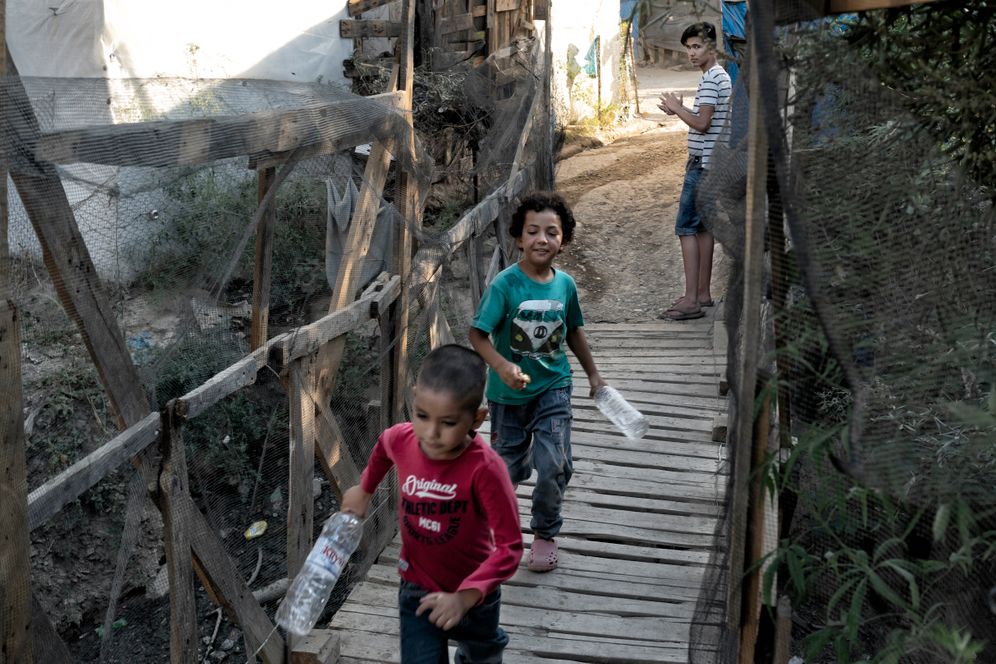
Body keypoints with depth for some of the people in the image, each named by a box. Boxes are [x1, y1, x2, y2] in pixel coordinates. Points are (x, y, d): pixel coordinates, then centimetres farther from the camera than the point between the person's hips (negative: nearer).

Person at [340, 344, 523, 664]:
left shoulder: (484, 468, -35)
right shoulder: (401, 439, -20)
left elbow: (509, 546, -32)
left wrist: (465, 597, -41)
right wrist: (364, 490, 18)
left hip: (474, 593, -1)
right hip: (417, 590, 2)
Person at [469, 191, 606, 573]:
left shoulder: (565, 284, -4)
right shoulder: (505, 284, -17)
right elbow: (478, 334, -16)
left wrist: (593, 373, 18)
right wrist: (502, 366, -32)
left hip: (553, 388, 2)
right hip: (510, 393, -2)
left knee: (554, 466, -7)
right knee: (510, 465, 13)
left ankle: (545, 533, 18)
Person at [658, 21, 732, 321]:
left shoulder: (710, 79, -15)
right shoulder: (721, 76, 17)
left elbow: (702, 124, -22)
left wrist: (677, 108, -8)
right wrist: (678, 111, 10)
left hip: (702, 163, -10)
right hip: (711, 162, 10)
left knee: (686, 227, -9)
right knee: (702, 226, 13)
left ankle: (691, 301, -10)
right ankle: (703, 293, 19)